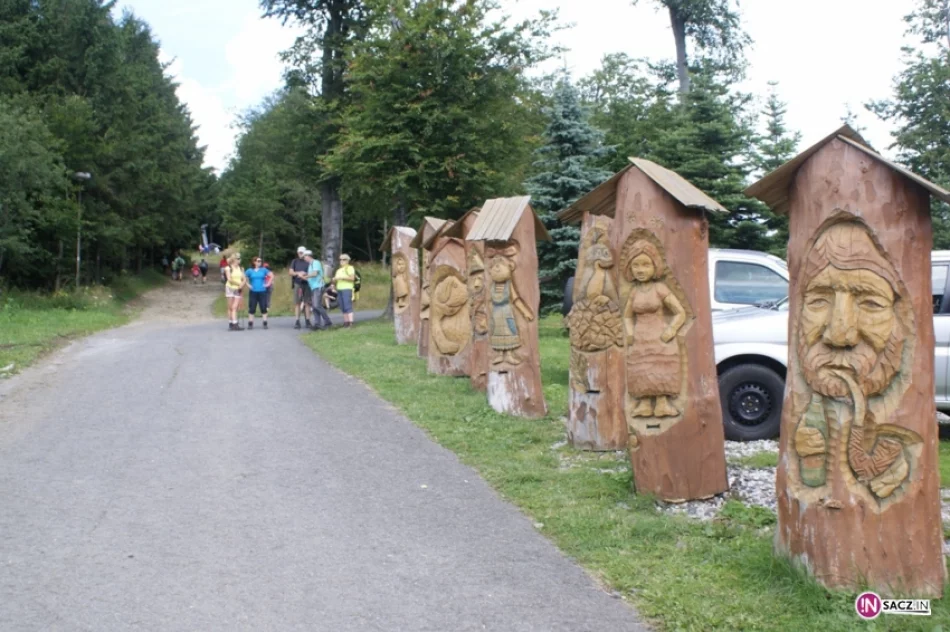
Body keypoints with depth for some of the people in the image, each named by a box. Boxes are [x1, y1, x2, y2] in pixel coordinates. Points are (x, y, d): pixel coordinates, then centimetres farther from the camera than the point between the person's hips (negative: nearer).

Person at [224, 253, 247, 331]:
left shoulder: (241, 269, 11)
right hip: (230, 288, -2)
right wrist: (239, 284, -11)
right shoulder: (228, 268, 0)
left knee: (235, 308, -5)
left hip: (238, 289, 2)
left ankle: (235, 324, -9)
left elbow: (244, 279, 6)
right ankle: (231, 324, 4)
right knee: (230, 308, 1)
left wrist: (242, 285, -13)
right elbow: (229, 279, -10)